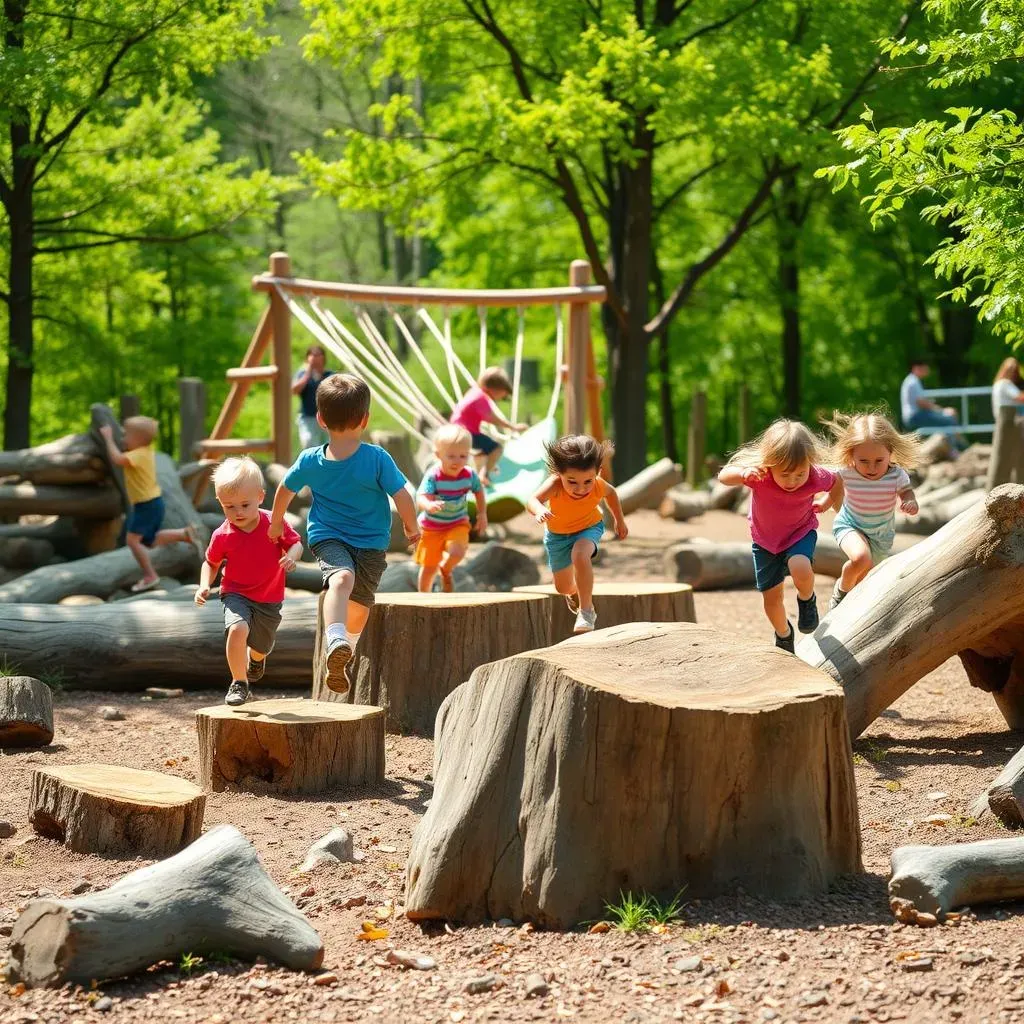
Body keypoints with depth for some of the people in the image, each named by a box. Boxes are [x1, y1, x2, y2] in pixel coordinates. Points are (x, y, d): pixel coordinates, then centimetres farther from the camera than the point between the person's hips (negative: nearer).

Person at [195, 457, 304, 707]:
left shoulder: (274, 524, -14)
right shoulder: (222, 536, -12)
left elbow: (296, 543, -3)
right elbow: (211, 563, 4)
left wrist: (292, 556, -27)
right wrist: (205, 585, -12)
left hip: (269, 600, 2)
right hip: (236, 595, -2)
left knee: (262, 646, 18)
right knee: (237, 629, -32)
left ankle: (255, 658, 60)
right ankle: (239, 683, -14)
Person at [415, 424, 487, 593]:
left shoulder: (470, 475, -14)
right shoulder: (432, 476, -26)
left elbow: (478, 491, 7)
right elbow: (421, 498, -37)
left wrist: (482, 514, 6)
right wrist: (429, 505, -59)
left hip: (458, 524, 1)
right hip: (431, 527, -1)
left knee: (457, 552, -25)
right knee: (429, 567, 6)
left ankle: (446, 570, 10)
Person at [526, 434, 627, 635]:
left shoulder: (598, 486, -30)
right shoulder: (555, 485, -40)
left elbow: (611, 493, -4)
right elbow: (532, 501, -58)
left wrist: (620, 520, 8)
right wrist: (539, 510, -81)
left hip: (589, 528, -1)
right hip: (557, 534, 1)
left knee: (580, 555, -36)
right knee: (562, 587, 17)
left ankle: (586, 611, -22)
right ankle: (575, 592, 57)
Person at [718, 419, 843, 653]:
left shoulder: (816, 478, -27)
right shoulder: (759, 474, -31)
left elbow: (836, 482, -6)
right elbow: (724, 476, -33)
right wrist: (743, 473, -51)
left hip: (801, 533, -1)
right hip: (765, 540, 1)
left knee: (800, 570, -33)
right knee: (771, 597, 7)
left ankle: (807, 600, 2)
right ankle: (783, 635, 39)